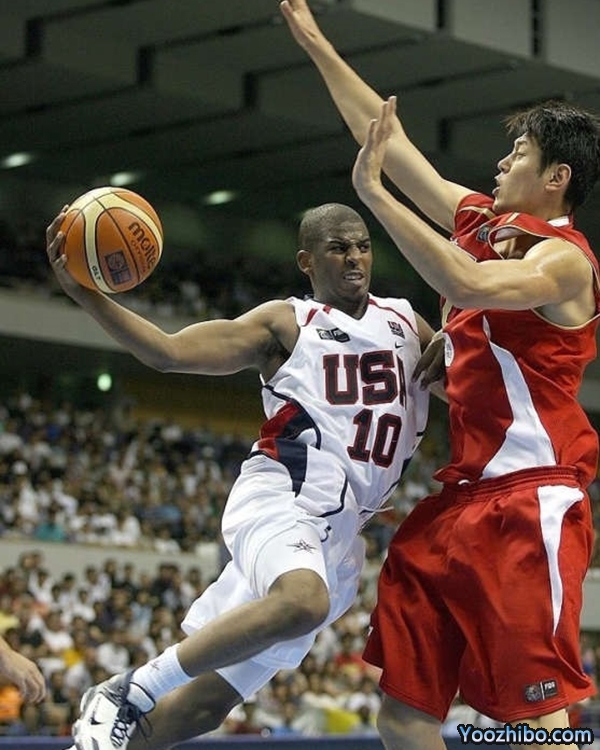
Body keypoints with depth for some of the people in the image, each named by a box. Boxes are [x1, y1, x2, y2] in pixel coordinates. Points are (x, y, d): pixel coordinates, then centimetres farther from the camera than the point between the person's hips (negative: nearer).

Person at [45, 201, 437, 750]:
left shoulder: (406, 324, 18)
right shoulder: (286, 324, 4)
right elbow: (168, 351, -5)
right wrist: (85, 294, -19)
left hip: (337, 534, 5)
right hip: (279, 499, -5)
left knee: (206, 703, 4)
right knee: (303, 602, -39)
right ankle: (124, 697, -27)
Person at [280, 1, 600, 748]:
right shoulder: (483, 222, 14)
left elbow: (470, 285, -29)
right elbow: (390, 140, 20)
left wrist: (373, 193, -25)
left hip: (525, 505, -8)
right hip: (457, 503, 8)